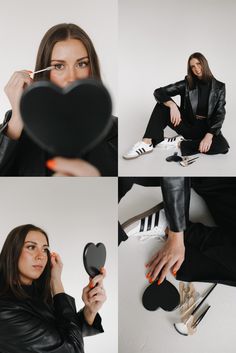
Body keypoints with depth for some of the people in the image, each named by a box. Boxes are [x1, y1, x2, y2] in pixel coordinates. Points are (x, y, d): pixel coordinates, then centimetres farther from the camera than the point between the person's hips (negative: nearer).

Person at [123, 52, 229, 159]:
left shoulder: (219, 87, -2)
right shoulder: (187, 84, -1)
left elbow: (220, 114, -8)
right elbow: (159, 92, -10)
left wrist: (209, 135, -26)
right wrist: (172, 105, -31)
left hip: (206, 128, -1)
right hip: (187, 125, 1)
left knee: (222, 146, -34)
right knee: (163, 104, -20)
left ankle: (178, 143, -24)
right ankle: (147, 143, -29)